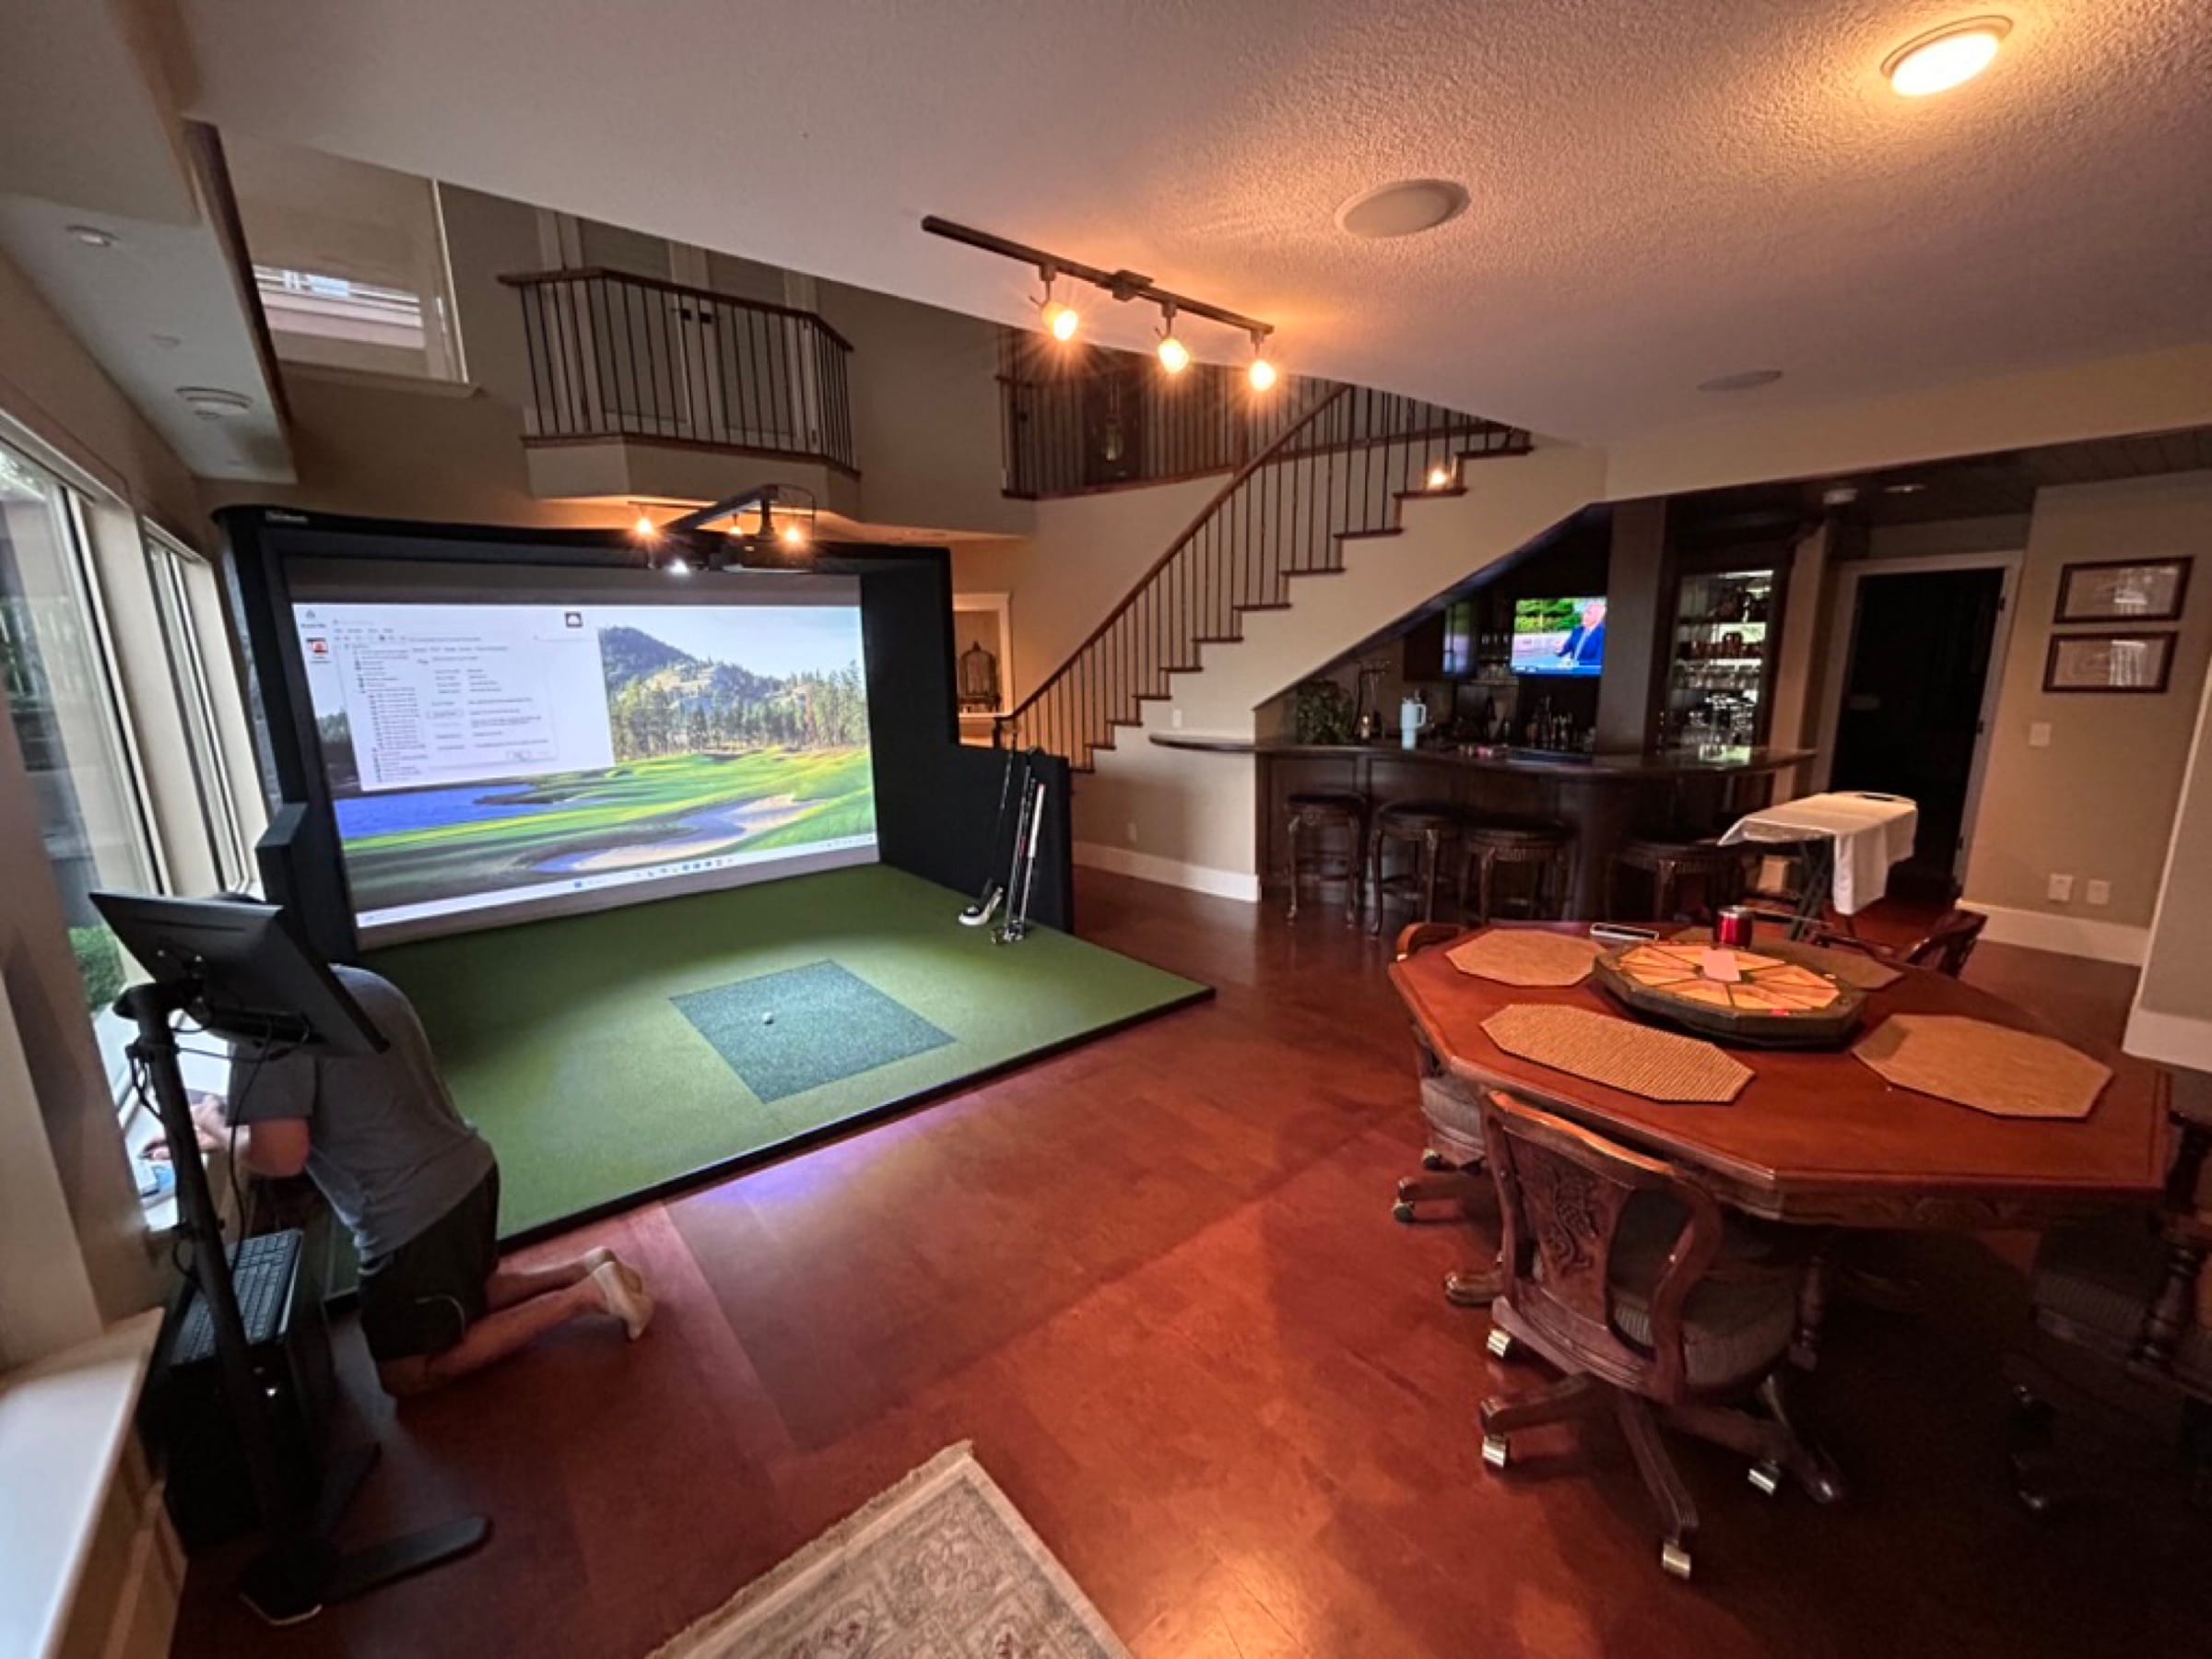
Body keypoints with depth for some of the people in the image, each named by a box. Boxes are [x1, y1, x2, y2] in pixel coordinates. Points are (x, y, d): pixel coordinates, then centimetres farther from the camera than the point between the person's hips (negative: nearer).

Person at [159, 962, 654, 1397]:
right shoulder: (363, 981, 10)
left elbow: (281, 1156, -20)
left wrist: (219, 1129, 0)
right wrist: (240, 1126, 21)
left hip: (412, 1214, -8)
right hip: (469, 1169, 9)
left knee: (408, 1374, 11)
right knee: (470, 1296, 30)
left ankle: (583, 1295, -2)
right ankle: (587, 1269, 12)